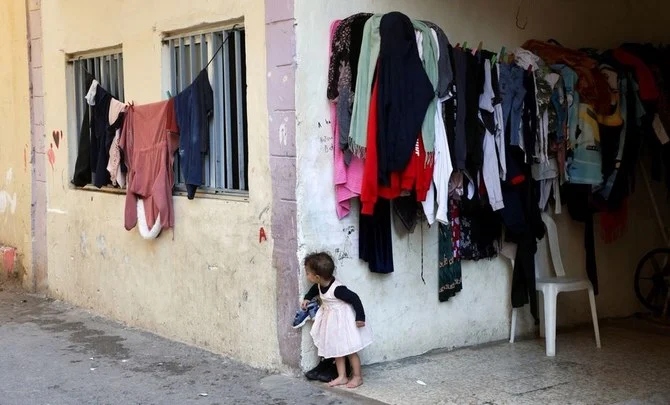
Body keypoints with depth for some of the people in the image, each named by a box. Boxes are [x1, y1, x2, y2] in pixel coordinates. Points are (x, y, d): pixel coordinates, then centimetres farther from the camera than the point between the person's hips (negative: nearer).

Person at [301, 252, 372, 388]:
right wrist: (307, 298, 11)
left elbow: (354, 298, -26)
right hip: (331, 322, 8)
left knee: (350, 351, 4)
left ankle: (357, 377, 17)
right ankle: (342, 377, 22)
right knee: (336, 350, 13)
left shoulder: (337, 289, -31)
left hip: (343, 322, -8)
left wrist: (360, 317, -23)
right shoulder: (320, 285, -5)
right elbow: (314, 289, 22)